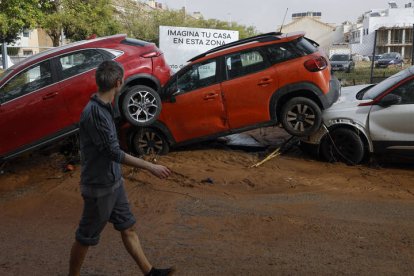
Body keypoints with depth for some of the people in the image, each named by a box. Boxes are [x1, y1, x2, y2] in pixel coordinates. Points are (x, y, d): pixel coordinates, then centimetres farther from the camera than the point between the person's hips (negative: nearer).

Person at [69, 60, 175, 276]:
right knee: (86, 237, 8)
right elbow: (113, 152, -26)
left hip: (113, 182, 9)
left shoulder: (104, 108, 4)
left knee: (128, 228, 16)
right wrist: (151, 167, -23)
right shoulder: (94, 112, -26)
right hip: (99, 187, -9)